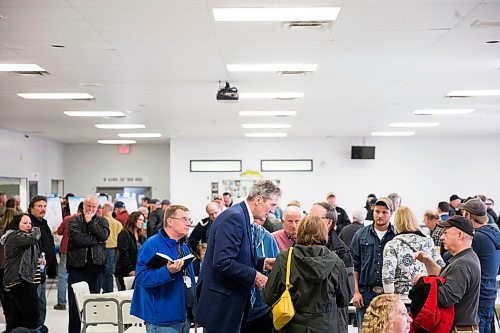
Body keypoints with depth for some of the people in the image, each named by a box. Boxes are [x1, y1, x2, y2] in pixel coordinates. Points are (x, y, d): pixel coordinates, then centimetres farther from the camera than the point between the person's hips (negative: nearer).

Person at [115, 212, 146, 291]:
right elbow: (124, 254, -13)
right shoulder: (124, 234, -6)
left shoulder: (142, 236, 16)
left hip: (138, 272, 6)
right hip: (125, 272, -6)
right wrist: (131, 270, -17)